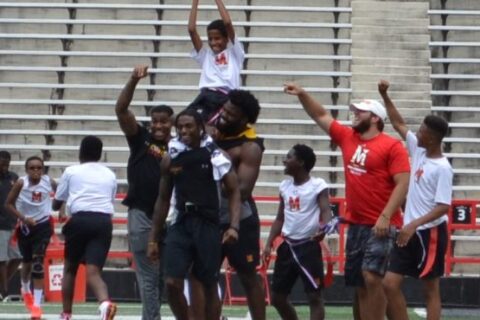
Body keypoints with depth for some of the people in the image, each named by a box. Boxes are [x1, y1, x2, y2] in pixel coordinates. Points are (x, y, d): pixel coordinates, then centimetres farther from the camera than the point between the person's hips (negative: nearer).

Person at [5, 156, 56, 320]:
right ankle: (25, 290, 49)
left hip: (43, 226, -1)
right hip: (25, 226, 1)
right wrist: (23, 218, -20)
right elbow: (9, 203, -10)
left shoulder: (49, 182, -13)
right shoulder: (21, 183, -18)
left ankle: (37, 304, -13)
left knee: (38, 262, -14)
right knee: (27, 261, 16)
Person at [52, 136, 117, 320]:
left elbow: (56, 205, 21)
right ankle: (105, 302, -37)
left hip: (80, 220, -2)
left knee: (70, 269, 18)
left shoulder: (71, 171, 13)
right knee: (93, 272, -7)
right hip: (104, 221, 2)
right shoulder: (110, 175, 20)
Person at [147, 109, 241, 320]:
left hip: (208, 225, -3)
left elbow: (234, 192, -2)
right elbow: (163, 199, 15)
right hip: (181, 224, 3)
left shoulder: (214, 155, -3)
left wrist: (234, 226, -16)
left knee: (209, 286, 3)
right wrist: (153, 238, 13)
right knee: (172, 283, -10)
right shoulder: (170, 159, 7)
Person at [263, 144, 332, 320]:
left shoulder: (318, 185, -9)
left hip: (309, 246, -7)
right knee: (277, 296, 11)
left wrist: (323, 229, -41)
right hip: (288, 246, 7)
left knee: (314, 295, -6)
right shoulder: (285, 186, 11)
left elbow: (326, 211, -20)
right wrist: (269, 244, 10)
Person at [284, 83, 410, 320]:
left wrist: (385, 216, -21)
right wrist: (302, 94, 8)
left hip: (381, 225, -7)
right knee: (359, 284, 7)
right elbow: (321, 116, 20)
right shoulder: (347, 138, 12)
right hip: (355, 224, 7)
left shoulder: (392, 146, -7)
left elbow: (403, 183, -14)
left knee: (372, 277, -18)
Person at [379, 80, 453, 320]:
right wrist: (385, 96, 7)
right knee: (390, 284, 4)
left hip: (430, 233, -8)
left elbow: (443, 207, -21)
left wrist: (415, 224, -28)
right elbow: (399, 124, 15)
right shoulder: (419, 151, 5)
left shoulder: (442, 168, -17)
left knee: (430, 290, 1)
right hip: (409, 231, 8)